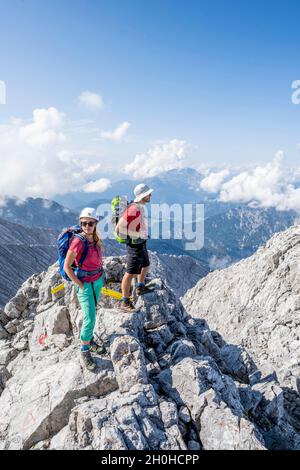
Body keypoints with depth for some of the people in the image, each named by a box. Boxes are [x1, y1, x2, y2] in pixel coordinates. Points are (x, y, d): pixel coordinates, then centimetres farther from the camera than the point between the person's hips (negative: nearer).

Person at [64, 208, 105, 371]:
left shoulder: (96, 239, -2)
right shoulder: (78, 242, -22)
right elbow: (67, 267, -19)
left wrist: (100, 275, 10)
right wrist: (81, 286, -14)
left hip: (98, 281, 6)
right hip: (85, 284, -6)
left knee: (91, 313, 18)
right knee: (90, 319, -5)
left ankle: (89, 340, 35)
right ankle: (85, 350, 12)